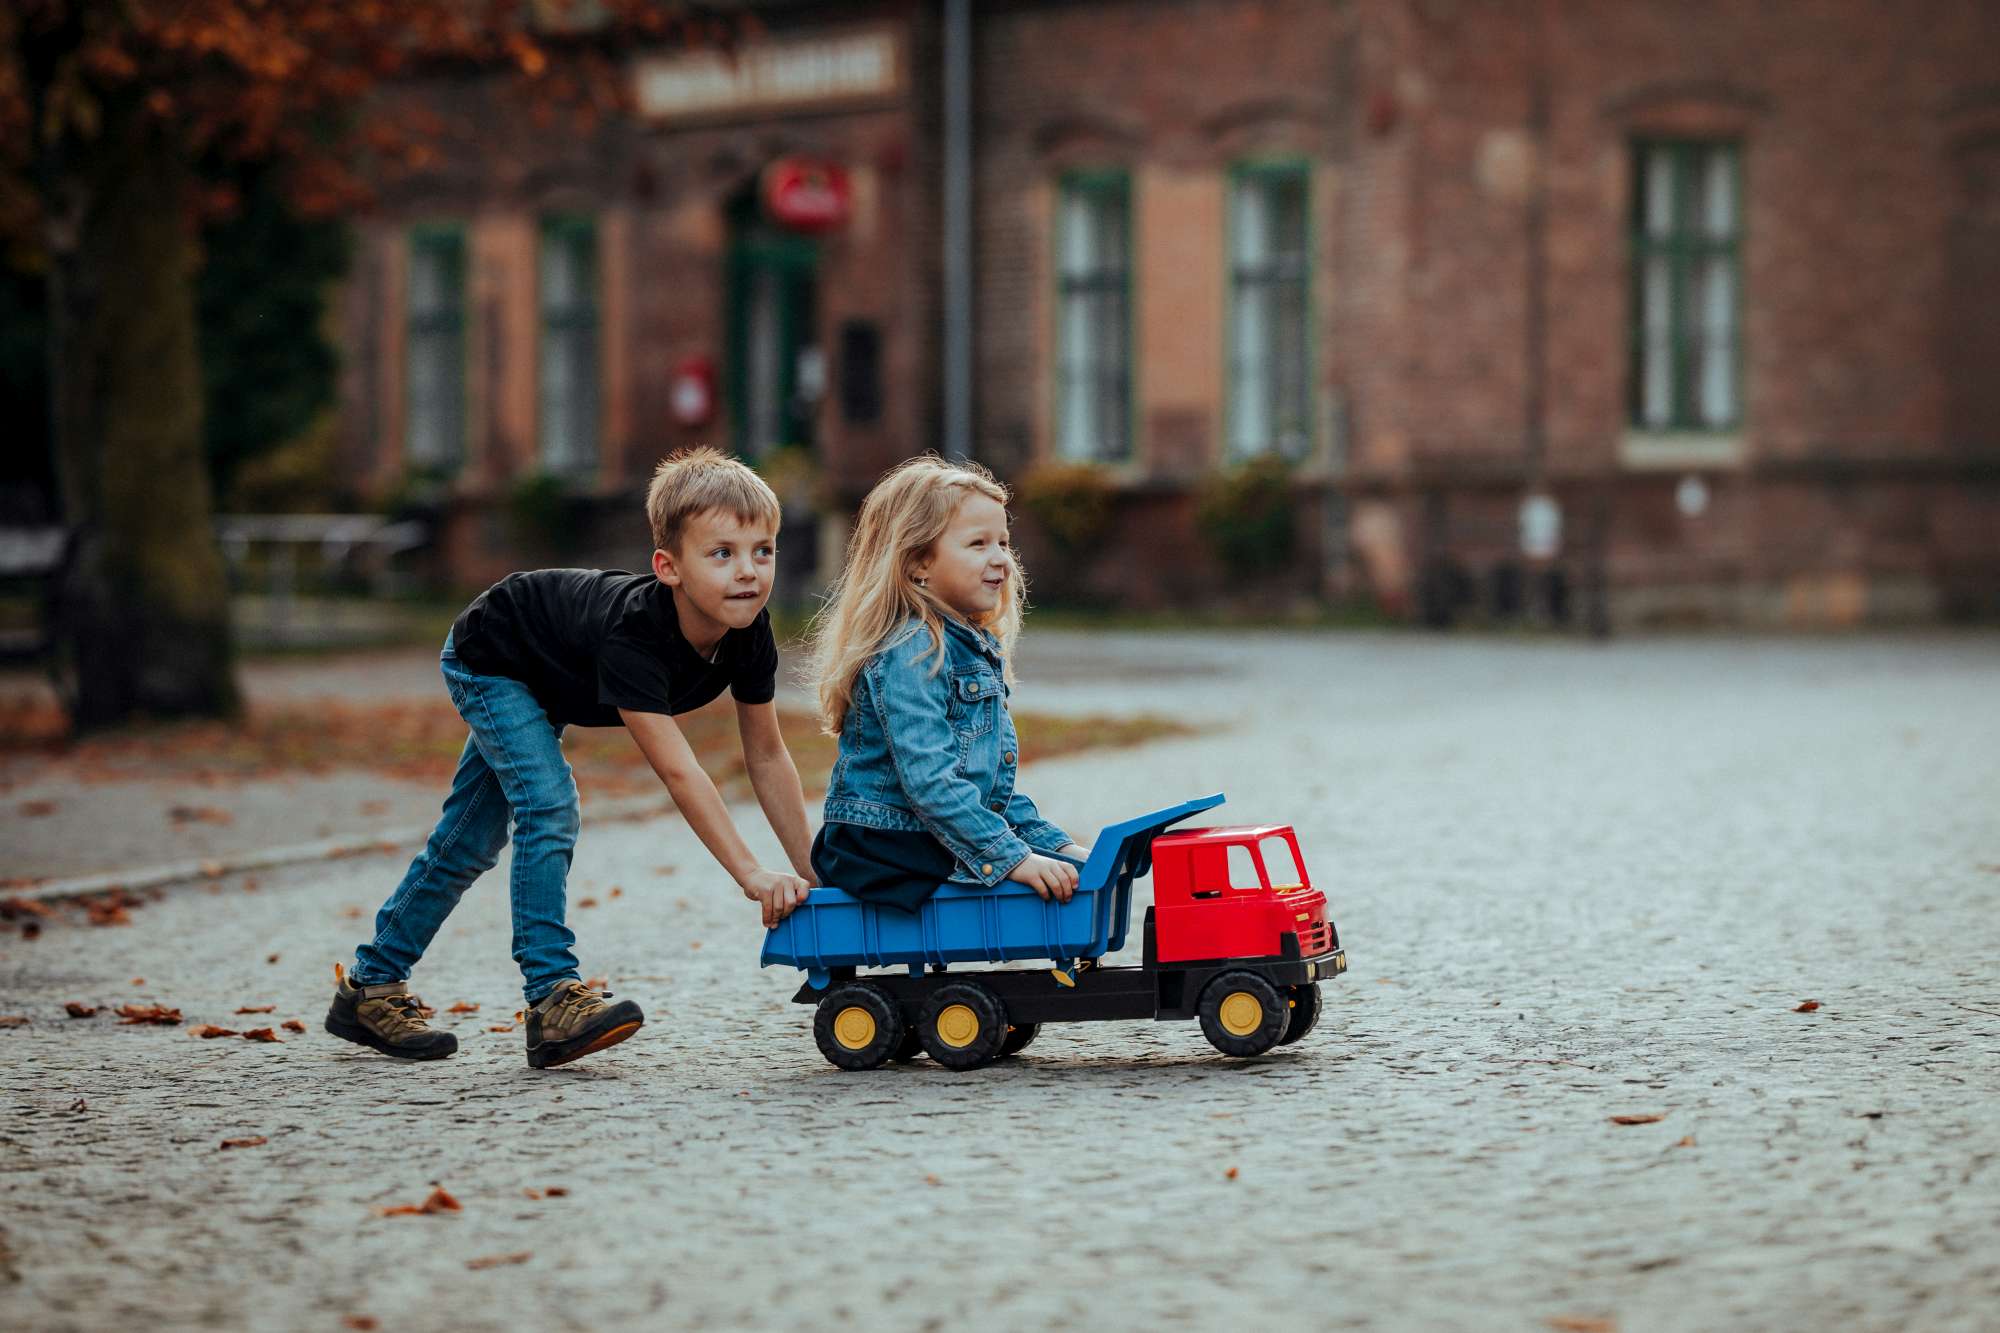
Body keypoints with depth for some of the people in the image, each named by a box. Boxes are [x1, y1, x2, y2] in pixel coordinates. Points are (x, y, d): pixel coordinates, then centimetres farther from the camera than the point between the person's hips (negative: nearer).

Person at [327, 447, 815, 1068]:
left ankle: (370, 986, 25)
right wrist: (750, 874, -53)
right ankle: (552, 997, -24)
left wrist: (810, 871, -17)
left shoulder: (749, 630, -25)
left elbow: (766, 754, -15)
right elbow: (676, 768, -49)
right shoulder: (632, 630, -45)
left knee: (469, 844, 13)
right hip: (487, 660, -7)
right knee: (549, 806, -26)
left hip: (545, 681, 7)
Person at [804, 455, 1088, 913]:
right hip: (887, 851, -10)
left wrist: (1052, 844, 12)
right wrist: (1010, 858, -26)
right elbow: (928, 780, -24)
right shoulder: (910, 654, -16)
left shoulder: (974, 648, 17)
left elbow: (992, 779, 23)